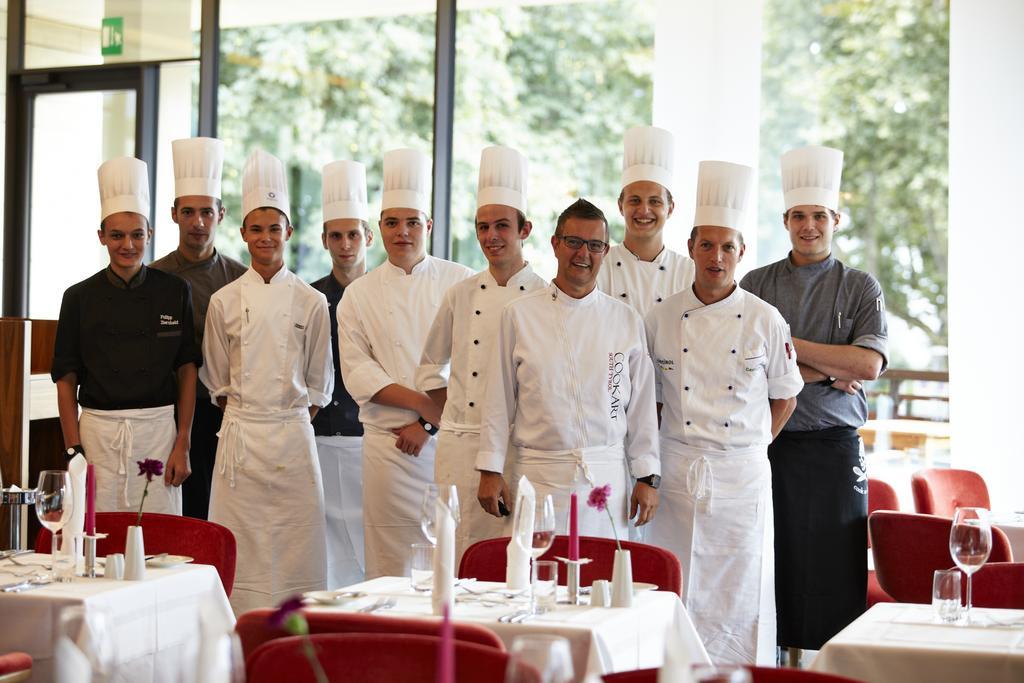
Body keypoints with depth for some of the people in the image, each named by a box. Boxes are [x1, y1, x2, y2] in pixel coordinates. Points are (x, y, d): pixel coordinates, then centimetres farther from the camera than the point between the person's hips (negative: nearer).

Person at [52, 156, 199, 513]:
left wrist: (182, 444, -1)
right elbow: (66, 380, 3)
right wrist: (73, 451, -4)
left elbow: (186, 370, 5)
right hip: (97, 431, 0)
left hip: (159, 429, 0)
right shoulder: (79, 297, 2)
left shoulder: (175, 291, 2)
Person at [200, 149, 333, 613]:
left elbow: (319, 382, 9)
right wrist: (238, 415, 5)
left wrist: (296, 416, 3)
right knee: (240, 545, 0)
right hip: (240, 433, 0)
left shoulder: (311, 303, 2)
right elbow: (216, 379, 10)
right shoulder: (224, 301, 3)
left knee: (295, 541, 0)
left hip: (293, 431, 0)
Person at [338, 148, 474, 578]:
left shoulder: (461, 283, 5)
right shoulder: (360, 294, 9)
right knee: (392, 567, 0)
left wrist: (429, 425, -9)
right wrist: (424, 404, -11)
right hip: (389, 445, 1)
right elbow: (357, 372, 2)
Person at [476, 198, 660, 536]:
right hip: (539, 478, -1)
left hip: (607, 478, 1)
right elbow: (499, 399, 4)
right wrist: (490, 471, 1)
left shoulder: (627, 321, 7)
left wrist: (647, 478, 5)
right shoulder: (519, 315, 3)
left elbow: (642, 405, 8)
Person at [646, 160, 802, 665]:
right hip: (677, 468, 1)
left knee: (741, 588, 1)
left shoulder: (765, 321, -1)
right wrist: (660, 453, 6)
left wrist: (749, 446, 5)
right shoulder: (661, 320, 2)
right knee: (674, 590, 3)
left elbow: (784, 398, 9)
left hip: (742, 472, -1)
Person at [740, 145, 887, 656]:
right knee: (770, 568, 0)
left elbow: (868, 364, -8)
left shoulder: (861, 288, 7)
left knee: (833, 573, -1)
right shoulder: (756, 284, 9)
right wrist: (823, 370, -11)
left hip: (833, 447, 0)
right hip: (767, 442, 1)